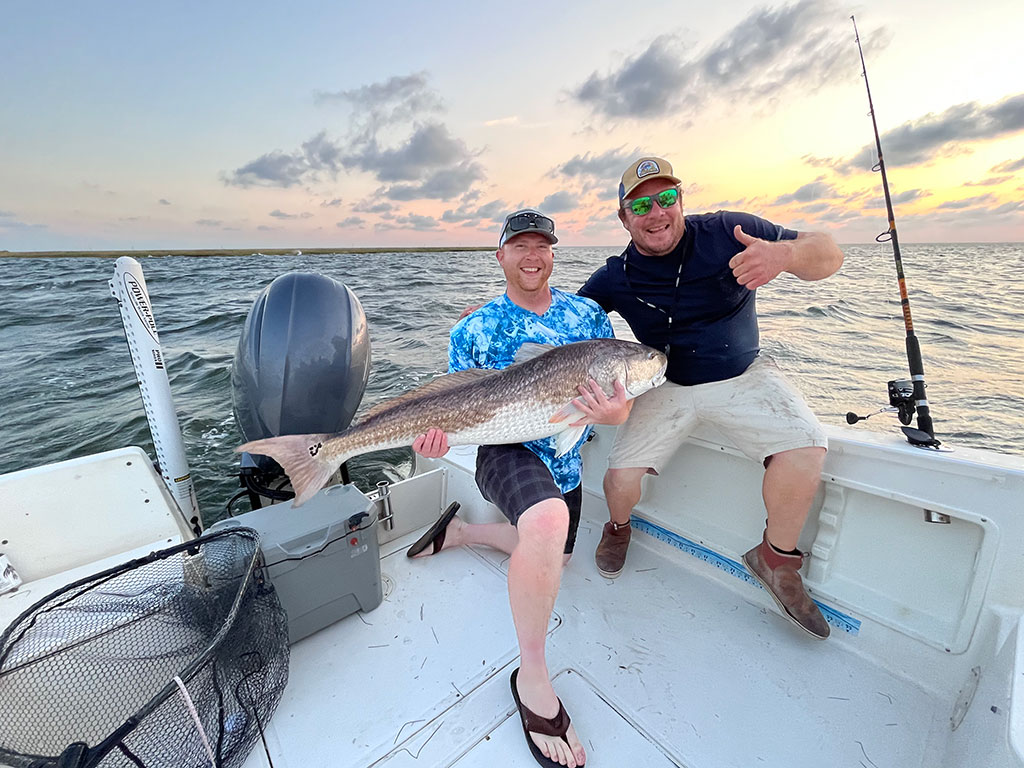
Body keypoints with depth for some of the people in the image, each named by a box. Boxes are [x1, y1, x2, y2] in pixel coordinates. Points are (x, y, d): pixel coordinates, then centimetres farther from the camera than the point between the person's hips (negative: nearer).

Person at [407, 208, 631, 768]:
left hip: (567, 461, 6)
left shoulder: (587, 314, -1)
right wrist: (439, 434, -29)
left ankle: (460, 531, 40)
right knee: (547, 522, -38)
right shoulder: (473, 330, -8)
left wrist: (614, 411, -27)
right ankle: (532, 678, -13)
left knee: (552, 557, 23)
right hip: (508, 452, -5)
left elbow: (621, 400, -3)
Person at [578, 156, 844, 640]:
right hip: (665, 387, 0)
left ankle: (776, 556, 6)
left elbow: (829, 256, -8)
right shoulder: (615, 278, -5)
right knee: (621, 477, -16)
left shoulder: (728, 233, -10)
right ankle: (618, 527, 24)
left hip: (743, 375, 1)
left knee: (806, 449, -24)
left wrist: (784, 254, -32)